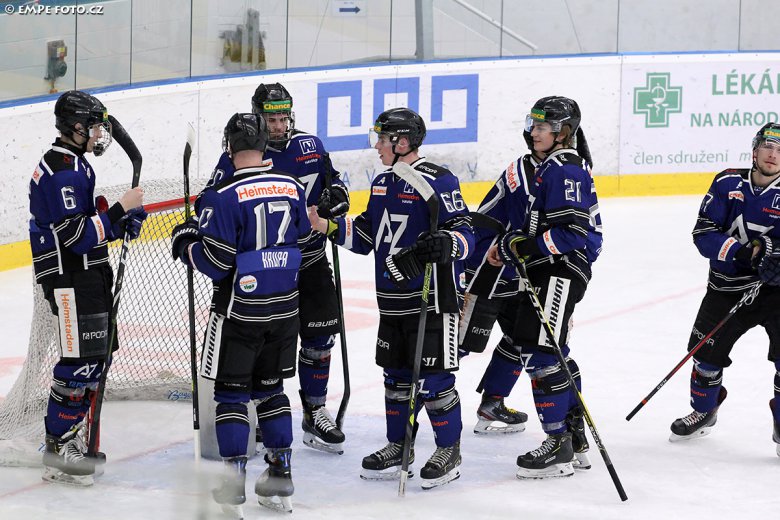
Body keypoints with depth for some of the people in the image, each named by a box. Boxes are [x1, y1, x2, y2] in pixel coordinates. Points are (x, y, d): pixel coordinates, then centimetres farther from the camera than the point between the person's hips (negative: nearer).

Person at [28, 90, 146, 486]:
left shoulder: (72, 163, 17)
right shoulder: (63, 170, -18)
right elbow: (75, 235, -24)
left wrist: (123, 217, 7)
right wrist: (120, 209, -21)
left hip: (87, 275, 11)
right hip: (70, 280, -11)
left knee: (95, 353, 15)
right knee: (80, 360, -10)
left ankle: (72, 437, 23)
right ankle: (59, 450, -6)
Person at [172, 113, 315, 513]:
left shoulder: (223, 196, -17)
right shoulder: (293, 189, 0)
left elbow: (215, 262, -17)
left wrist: (184, 242, 1)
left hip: (239, 311, -5)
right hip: (284, 310, 5)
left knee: (231, 391, 5)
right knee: (270, 388, 17)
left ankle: (234, 482, 2)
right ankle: (280, 477, 18)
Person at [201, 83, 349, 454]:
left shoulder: (309, 146, 4)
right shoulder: (238, 157, -10)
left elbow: (332, 178, 18)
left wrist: (336, 194, -1)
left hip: (311, 261, 5)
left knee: (319, 336, 7)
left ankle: (315, 413, 19)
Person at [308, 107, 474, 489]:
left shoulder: (438, 182, -13)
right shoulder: (382, 183, 12)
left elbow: (464, 233, -15)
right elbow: (365, 237, 17)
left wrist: (446, 244, -35)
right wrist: (326, 226, 6)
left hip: (433, 297, -8)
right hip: (392, 299, 8)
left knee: (433, 376, -3)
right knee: (396, 375, 15)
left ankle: (449, 451, 9)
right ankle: (398, 446, 26)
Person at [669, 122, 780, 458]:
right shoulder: (728, 184, -3)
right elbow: (703, 234, -8)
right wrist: (740, 252, -23)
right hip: (728, 287, 2)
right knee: (707, 352, 9)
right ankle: (704, 411, 38)